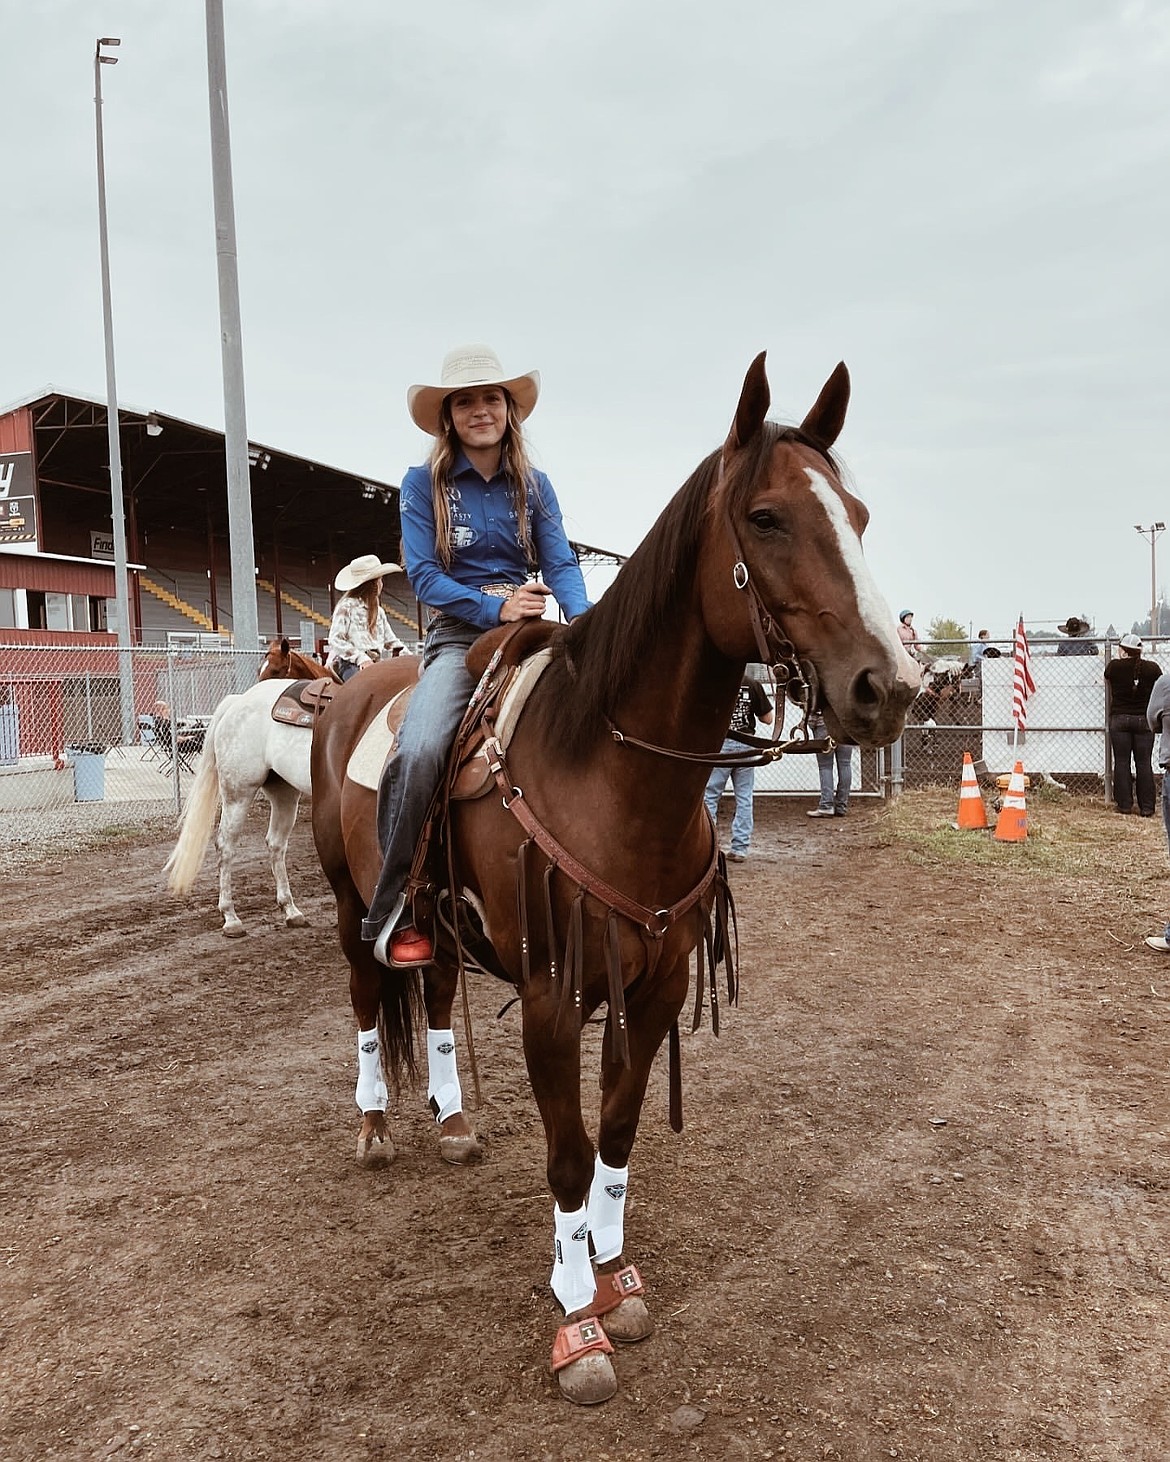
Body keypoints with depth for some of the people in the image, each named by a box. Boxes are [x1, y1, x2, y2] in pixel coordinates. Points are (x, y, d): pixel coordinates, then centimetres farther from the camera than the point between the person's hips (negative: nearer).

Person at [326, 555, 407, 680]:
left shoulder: (379, 611, 22)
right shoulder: (346, 606, 1)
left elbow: (391, 641, 23)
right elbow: (335, 640, -7)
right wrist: (361, 658, -18)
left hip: (375, 663, 7)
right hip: (350, 664, -7)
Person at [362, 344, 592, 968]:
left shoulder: (533, 486, 13)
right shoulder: (423, 483, 6)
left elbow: (561, 564, 2)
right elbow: (423, 574, -3)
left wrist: (585, 620, -19)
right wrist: (493, 607, -16)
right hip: (457, 635, -3)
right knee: (420, 751, -31)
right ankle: (391, 912, -17)